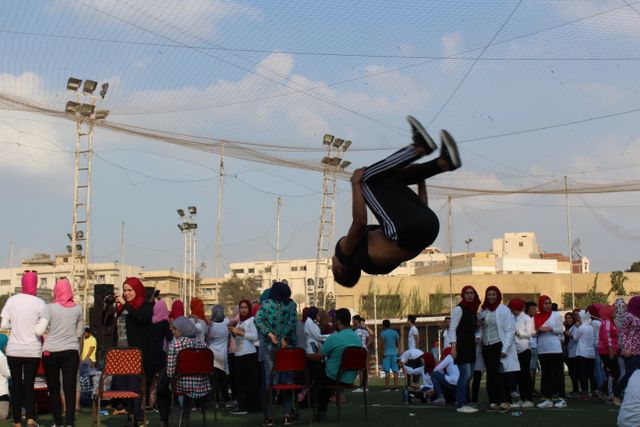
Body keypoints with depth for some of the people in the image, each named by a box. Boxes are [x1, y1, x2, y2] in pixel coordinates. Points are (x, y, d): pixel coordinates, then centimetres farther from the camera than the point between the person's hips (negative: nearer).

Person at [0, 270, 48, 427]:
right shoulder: (40, 303, -8)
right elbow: (40, 331, -12)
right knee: (29, 385, 6)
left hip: (14, 350, 1)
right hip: (32, 350, -1)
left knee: (16, 386, 11)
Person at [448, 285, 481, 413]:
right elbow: (452, 328, -14)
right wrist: (453, 345, -22)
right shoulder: (459, 309, -8)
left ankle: (464, 403, 14)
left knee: (467, 376, 9)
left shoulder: (472, 309, 15)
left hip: (470, 345, 8)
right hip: (461, 346, -8)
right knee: (466, 374, -13)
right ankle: (460, 405, -11)